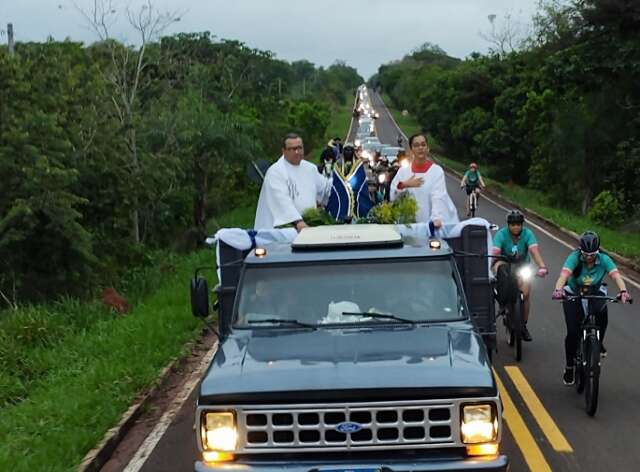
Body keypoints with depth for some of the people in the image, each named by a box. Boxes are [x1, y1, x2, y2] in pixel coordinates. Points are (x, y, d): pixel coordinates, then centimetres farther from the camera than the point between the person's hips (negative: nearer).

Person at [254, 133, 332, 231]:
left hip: (309, 226, 6)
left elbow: (326, 187, 27)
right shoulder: (275, 171, -8)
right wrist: (297, 221, -32)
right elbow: (282, 200, -21)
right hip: (284, 228, -6)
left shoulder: (310, 168, 15)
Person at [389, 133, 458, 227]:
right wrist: (404, 185, -16)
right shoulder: (403, 171, 6)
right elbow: (393, 196, 1)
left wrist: (437, 218, -33)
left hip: (432, 224, -2)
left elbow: (438, 198, -17)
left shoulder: (437, 170, -4)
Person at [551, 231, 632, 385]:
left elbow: (616, 275, -34)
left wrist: (623, 291, -54)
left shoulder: (604, 259, -20)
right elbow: (564, 274, -40)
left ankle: (598, 343, -4)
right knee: (572, 332, -12)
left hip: (595, 293, 1)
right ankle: (569, 367, 10)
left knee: (602, 313, -32)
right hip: (573, 294, -1)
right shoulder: (574, 257, -25)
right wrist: (558, 290, -60)